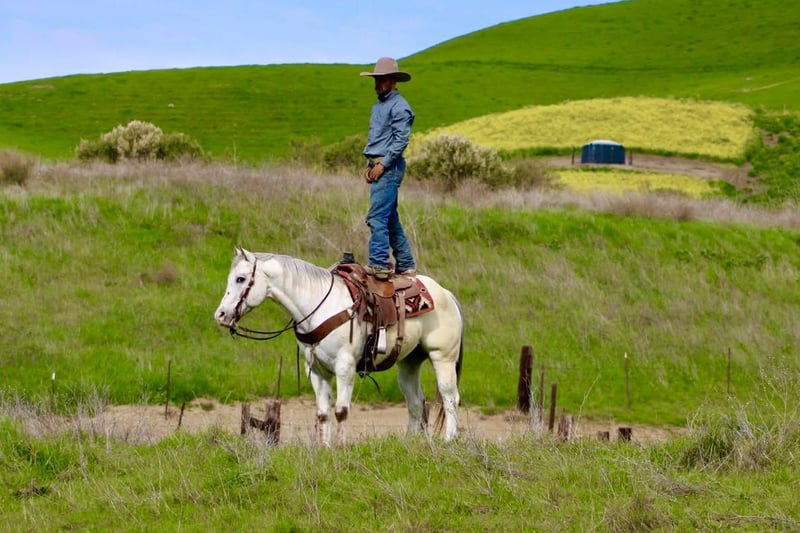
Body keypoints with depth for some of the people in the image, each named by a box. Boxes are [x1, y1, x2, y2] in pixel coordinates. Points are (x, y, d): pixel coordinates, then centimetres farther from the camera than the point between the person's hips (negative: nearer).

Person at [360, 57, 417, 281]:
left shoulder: (399, 107, -10)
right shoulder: (378, 106, 19)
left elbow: (401, 140, -17)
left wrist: (382, 165, -18)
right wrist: (369, 165, 13)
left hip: (389, 167, -10)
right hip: (377, 167, 10)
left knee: (377, 216, -16)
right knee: (390, 219, 12)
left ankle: (379, 264, -20)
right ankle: (405, 265, 18)